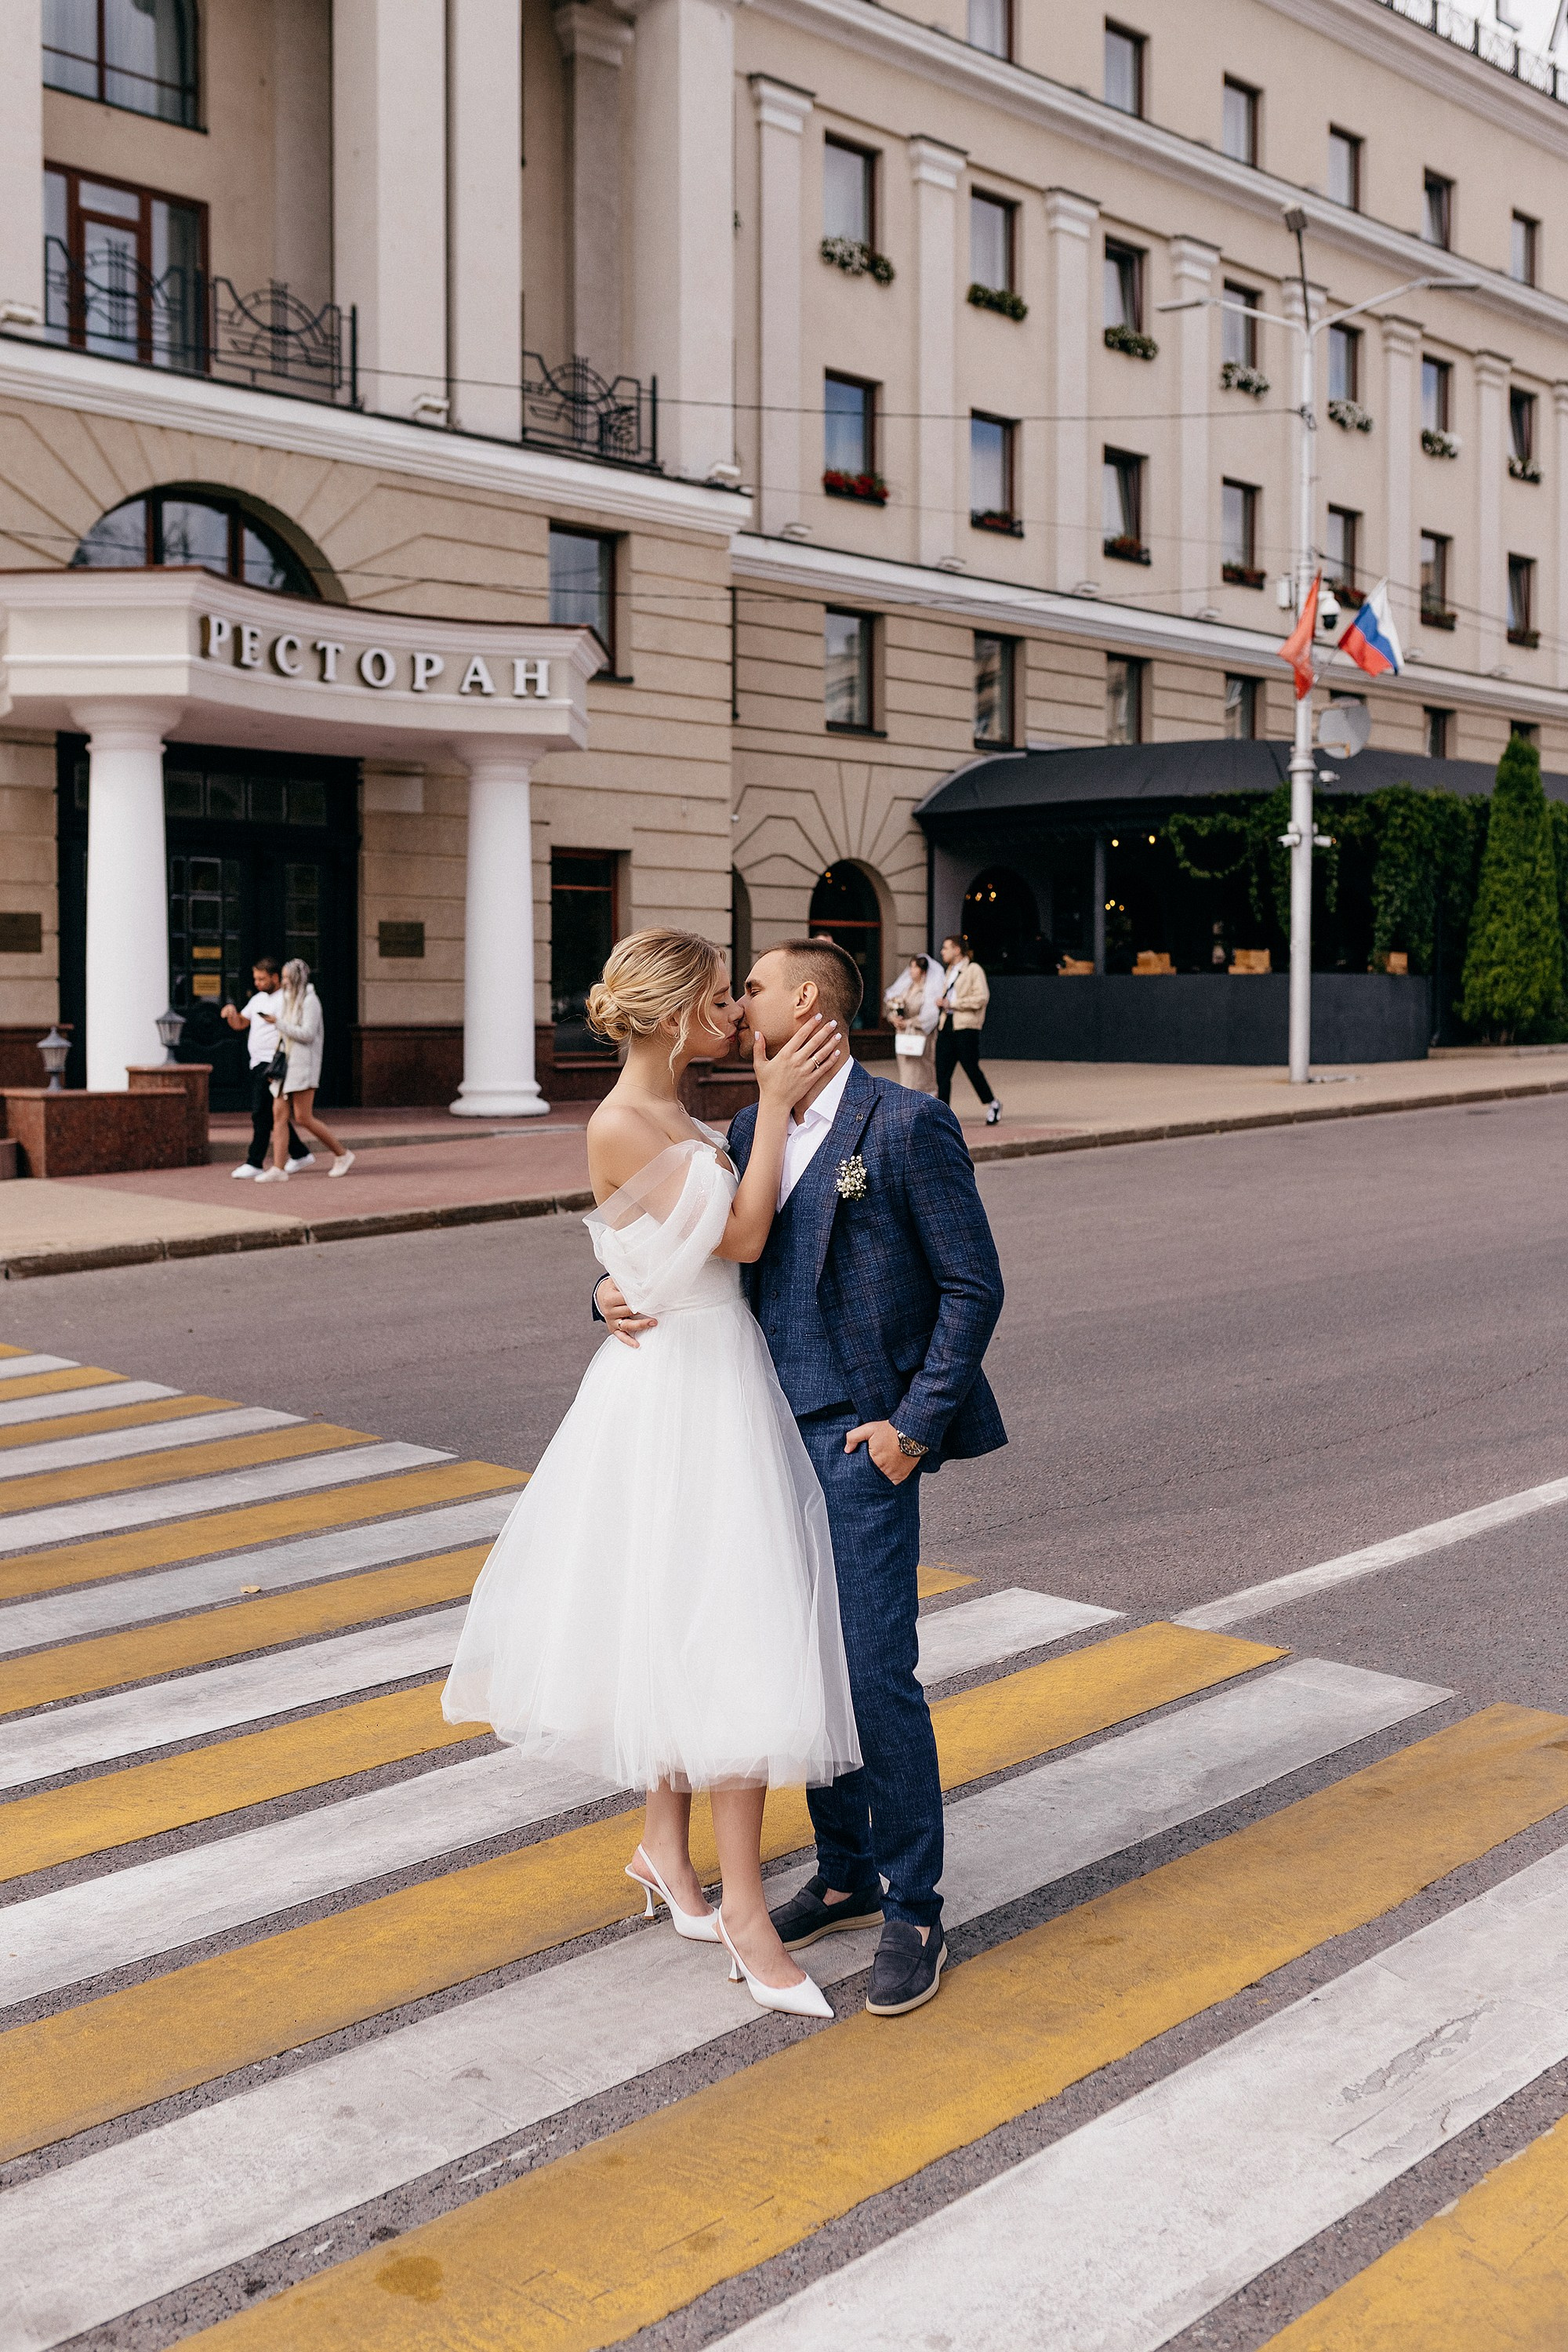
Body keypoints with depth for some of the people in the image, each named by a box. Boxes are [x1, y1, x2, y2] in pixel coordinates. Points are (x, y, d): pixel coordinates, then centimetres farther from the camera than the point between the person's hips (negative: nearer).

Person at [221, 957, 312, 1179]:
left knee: (261, 1113, -11)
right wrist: (232, 1013, 3)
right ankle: (300, 1155, 21)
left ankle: (254, 1163, -11)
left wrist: (279, 1021, -26)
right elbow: (240, 1024, 23)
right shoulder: (258, 999, 19)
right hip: (258, 1063, 9)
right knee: (273, 1114, 12)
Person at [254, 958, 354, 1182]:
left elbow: (307, 1035, -18)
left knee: (303, 1118, -7)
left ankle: (342, 1154, 9)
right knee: (279, 1114, -3)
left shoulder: (310, 1001, -9)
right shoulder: (285, 999, 17)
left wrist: (278, 1023, -17)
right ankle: (278, 1169, -6)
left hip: (303, 1065, -8)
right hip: (285, 1064, 8)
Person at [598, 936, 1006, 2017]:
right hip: (771, 1432, 7)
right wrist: (622, 1287, -3)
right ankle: (846, 1874, 29)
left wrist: (917, 1424, -13)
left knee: (877, 1674, -7)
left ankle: (914, 1911, 8)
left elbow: (974, 1286, -9)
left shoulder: (909, 1124, -10)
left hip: (861, 1436, -7)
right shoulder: (752, 1129, 12)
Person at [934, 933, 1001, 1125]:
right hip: (947, 1024, 8)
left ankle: (993, 1104, 16)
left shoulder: (973, 969, -6)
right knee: (942, 1071, 0)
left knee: (971, 1068, -3)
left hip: (966, 1026, -8)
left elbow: (982, 998, -15)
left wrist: (952, 1003, -15)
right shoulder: (950, 971, 20)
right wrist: (942, 1002, 10)